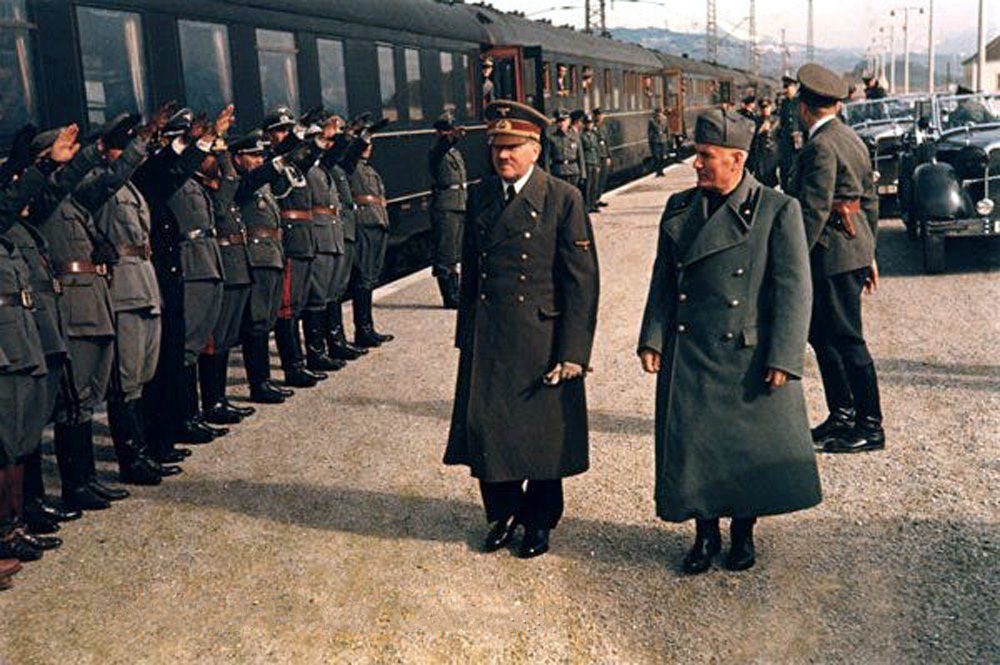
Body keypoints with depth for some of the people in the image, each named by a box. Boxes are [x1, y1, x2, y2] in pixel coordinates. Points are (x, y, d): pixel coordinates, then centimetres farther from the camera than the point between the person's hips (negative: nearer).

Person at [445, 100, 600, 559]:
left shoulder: (563, 199, -7)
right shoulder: (480, 196, 7)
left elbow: (581, 281, -9)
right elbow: (470, 270, 13)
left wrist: (573, 351, -13)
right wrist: (466, 335, 10)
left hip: (541, 339, -4)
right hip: (487, 339, 4)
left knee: (543, 433, 8)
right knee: (485, 427, 7)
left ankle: (539, 521, 29)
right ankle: (503, 512, 30)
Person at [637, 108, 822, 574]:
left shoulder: (778, 210, -6)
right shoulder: (679, 208, 7)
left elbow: (793, 290, -8)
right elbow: (663, 281, 11)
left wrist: (783, 359, -13)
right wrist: (652, 339, 3)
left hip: (749, 357, -3)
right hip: (686, 356, 3)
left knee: (753, 448, 8)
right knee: (689, 446, 6)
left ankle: (743, 531, 30)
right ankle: (705, 533, 26)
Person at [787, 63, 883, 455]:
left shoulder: (820, 148, -16)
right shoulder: (852, 139, 14)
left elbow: (814, 211, -22)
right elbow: (870, 200, 18)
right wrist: (869, 255, 23)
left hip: (832, 254, -10)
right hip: (855, 250, 10)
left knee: (846, 339, -2)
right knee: (821, 332, 17)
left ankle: (869, 428, 7)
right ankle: (841, 417, 25)